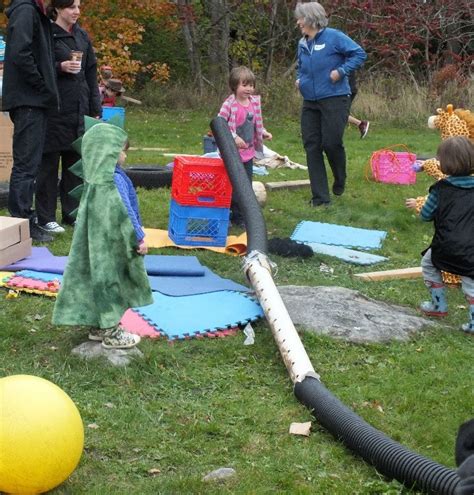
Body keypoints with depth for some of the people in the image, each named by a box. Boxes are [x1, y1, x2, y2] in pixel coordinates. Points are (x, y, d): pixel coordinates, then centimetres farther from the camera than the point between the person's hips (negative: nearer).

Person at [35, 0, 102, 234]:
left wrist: (95, 109, 12)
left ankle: (71, 213, 19)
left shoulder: (82, 36, 14)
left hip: (80, 110, 6)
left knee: (76, 162, 10)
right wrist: (60, 67, -20)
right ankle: (46, 217, 5)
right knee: (49, 163, -1)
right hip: (54, 109, -6)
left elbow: (91, 75, 16)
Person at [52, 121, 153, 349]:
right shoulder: (113, 181, -23)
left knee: (99, 281, 17)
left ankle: (98, 327, 29)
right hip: (111, 245, -9)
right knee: (110, 281, 1)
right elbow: (123, 214, -22)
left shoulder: (96, 179, 6)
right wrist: (138, 238, -12)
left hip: (97, 242, 9)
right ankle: (111, 334, 12)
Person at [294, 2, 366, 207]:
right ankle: (320, 197, 7)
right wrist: (299, 79, 9)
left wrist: (341, 71, -17)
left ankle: (339, 183, 23)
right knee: (311, 146, 1)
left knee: (331, 143, -8)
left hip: (334, 99, -6)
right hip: (310, 102, 6)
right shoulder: (302, 43, 11)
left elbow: (359, 54, -9)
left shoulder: (333, 37, -9)